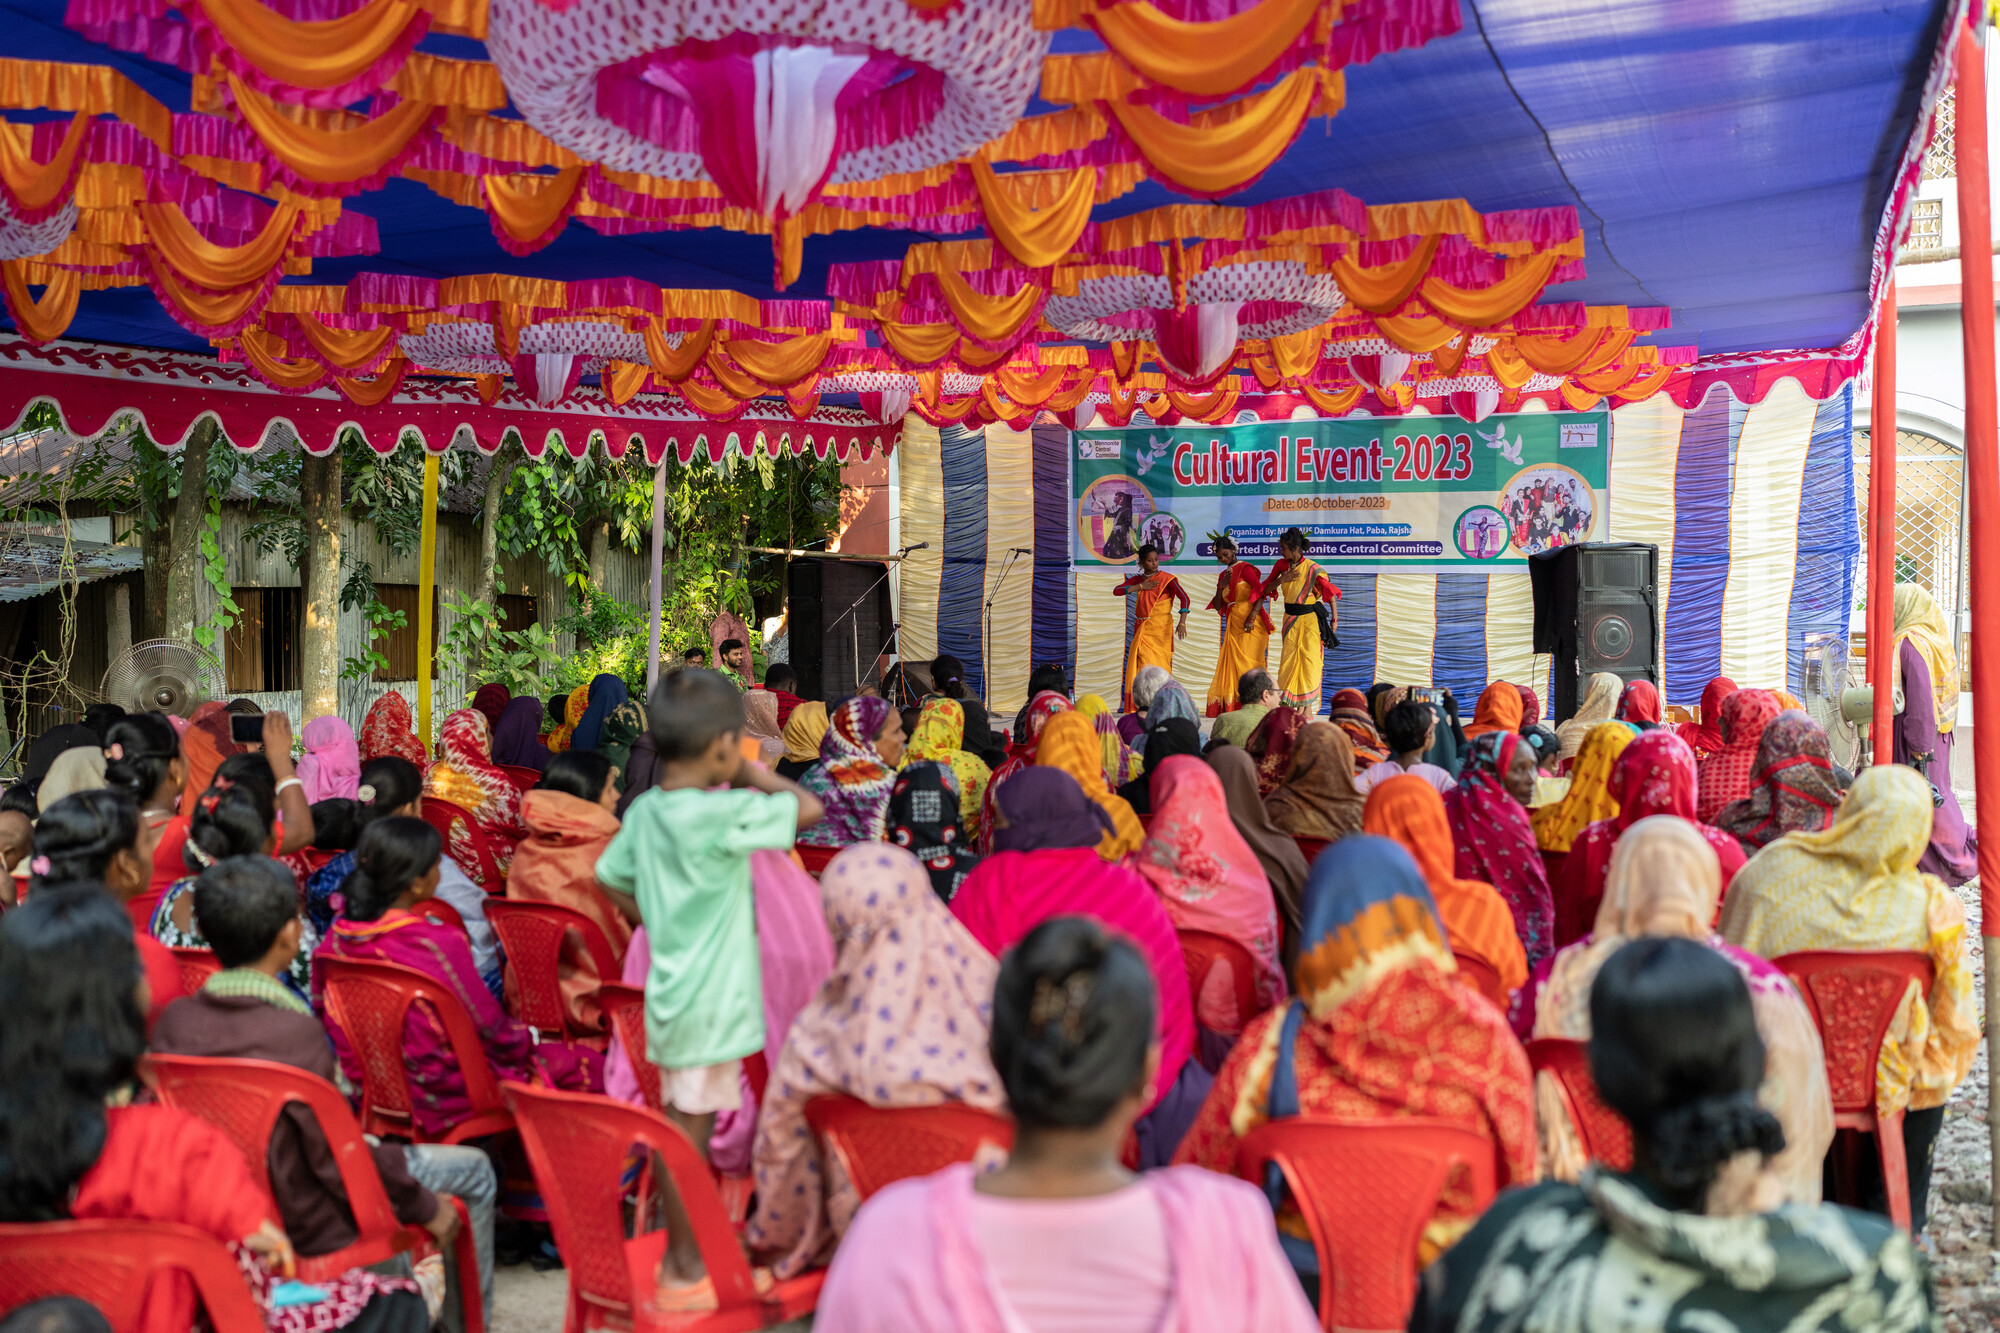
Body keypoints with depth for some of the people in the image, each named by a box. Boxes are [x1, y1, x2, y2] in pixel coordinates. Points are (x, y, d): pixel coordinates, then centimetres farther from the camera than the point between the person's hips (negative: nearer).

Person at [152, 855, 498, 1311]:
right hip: (313, 1229, -7)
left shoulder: (174, 1020, -12)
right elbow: (339, 1159, -23)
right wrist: (427, 1208, -8)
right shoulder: (296, 1033, -31)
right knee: (474, 1171, 13)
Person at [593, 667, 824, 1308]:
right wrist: (761, 778, -4)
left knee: (683, 1125, 18)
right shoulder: (719, 813, -21)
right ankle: (685, 1275, 12)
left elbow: (610, 876, 16)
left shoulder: (644, 811, 4)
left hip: (673, 990, 8)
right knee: (688, 1131, 1)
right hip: (710, 1000, -8)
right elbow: (810, 807, -20)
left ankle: (680, 1257, 31)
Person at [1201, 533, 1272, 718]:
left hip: (1250, 624, -7)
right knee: (1231, 664, 2)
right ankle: (1231, 706, 3)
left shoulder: (1244, 568, -2)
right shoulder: (1223, 575, 18)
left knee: (1248, 663, -10)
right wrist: (1221, 586, 0)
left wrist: (1252, 616, -22)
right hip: (1232, 625, 7)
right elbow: (1218, 607, 15)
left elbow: (1261, 591, -13)